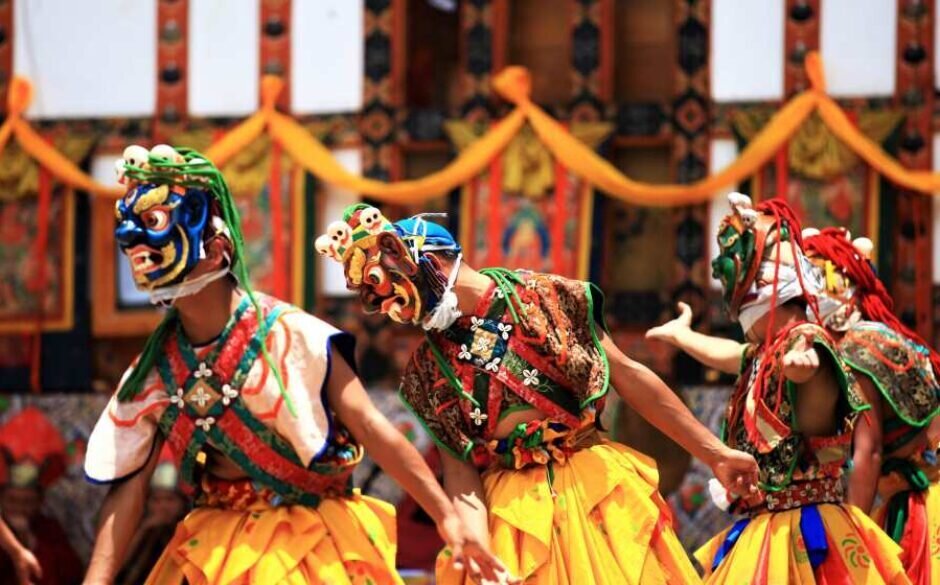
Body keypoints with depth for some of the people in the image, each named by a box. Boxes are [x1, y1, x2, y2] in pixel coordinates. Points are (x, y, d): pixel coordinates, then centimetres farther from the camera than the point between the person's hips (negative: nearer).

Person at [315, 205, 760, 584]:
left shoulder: (545, 296, 0)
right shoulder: (429, 370, 4)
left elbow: (628, 376, 3)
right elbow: (460, 473, -1)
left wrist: (716, 454, 3)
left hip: (600, 491, 0)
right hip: (513, 514, 1)